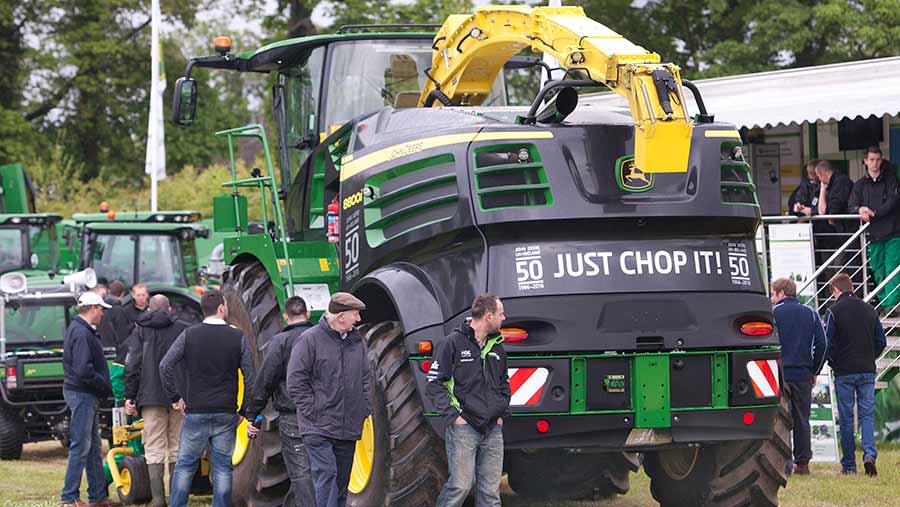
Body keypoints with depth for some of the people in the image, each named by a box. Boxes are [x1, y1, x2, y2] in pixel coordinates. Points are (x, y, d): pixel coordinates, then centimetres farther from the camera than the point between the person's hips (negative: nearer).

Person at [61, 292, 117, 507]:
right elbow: (84, 371, -26)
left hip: (87, 395, 11)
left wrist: (104, 387, 10)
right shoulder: (82, 334, -18)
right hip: (82, 394, -11)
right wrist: (106, 387, -15)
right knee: (81, 447, -6)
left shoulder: (81, 330, 15)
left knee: (93, 447, 14)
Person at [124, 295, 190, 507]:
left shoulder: (140, 331, 4)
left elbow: (132, 365, -2)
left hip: (151, 396, -1)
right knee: (177, 448, 8)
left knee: (154, 450, 1)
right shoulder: (183, 329, 6)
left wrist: (129, 396, 2)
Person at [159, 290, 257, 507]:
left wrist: (175, 397, 2)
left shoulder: (189, 335, -1)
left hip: (195, 413, 0)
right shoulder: (237, 337, -1)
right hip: (226, 415, 0)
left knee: (185, 465, 8)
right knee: (222, 468, 6)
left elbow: (165, 366, -7)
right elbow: (250, 377, -1)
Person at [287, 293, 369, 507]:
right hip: (319, 428, -6)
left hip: (349, 430, 6)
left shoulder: (357, 341, 11)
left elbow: (365, 380, 20)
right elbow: (296, 382, -10)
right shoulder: (310, 340, -9)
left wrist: (364, 410, 9)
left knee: (341, 482, 11)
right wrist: (313, 412, -13)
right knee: (326, 476, -15)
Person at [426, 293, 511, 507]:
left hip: (493, 429, 6)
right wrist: (452, 416, -12)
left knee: (491, 490, 4)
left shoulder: (497, 347, 15)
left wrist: (502, 413, 15)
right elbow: (434, 384, -7)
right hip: (463, 427, -6)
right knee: (460, 485, -10)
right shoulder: (453, 343, -5)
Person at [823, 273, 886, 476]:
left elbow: (828, 344, -10)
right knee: (867, 414, 5)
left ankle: (848, 465, 7)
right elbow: (881, 341, 10)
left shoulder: (833, 311, -7)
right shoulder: (869, 309, 8)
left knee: (846, 418, 3)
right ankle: (869, 454, -18)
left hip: (844, 373, -3)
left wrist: (834, 363, 7)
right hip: (868, 372, 3)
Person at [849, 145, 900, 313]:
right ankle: (883, 303, 10)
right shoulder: (860, 185, 13)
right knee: (878, 272, 4)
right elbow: (852, 206, 7)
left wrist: (872, 212, -15)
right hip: (873, 235, 3)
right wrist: (860, 210, -16)